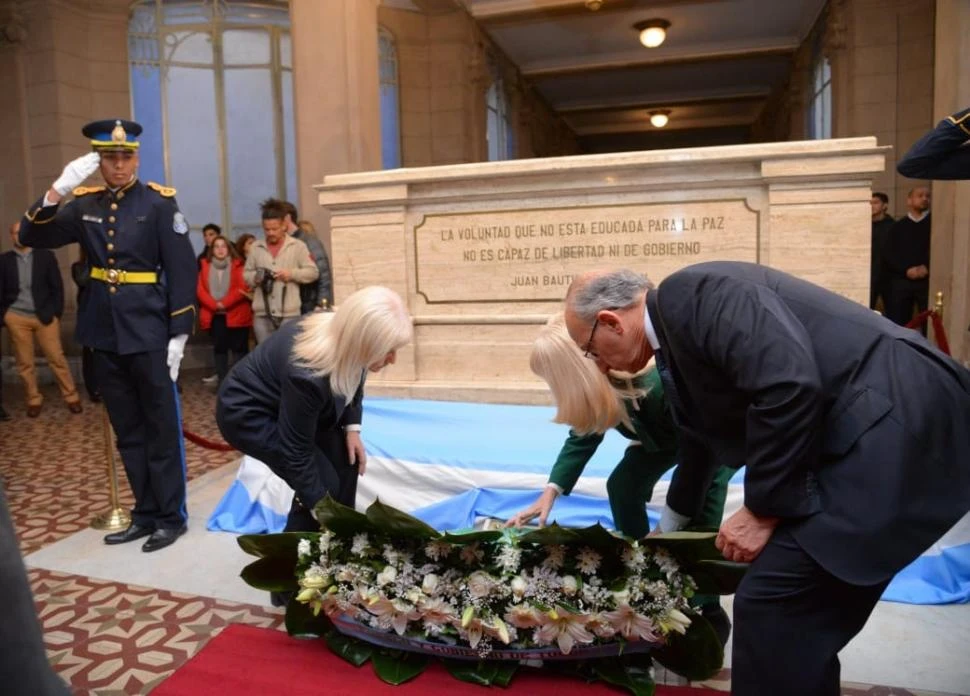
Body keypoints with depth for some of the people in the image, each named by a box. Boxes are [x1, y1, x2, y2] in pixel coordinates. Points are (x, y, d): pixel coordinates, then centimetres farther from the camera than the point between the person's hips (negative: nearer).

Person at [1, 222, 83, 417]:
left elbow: (57, 287, 2)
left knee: (57, 358, 1)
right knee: (24, 362, 7)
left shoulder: (46, 256, 2)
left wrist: (56, 313, -4)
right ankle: (34, 400, 18)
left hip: (45, 316, -1)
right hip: (16, 318, 1)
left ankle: (71, 397, 11)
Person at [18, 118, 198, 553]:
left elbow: (182, 269, -8)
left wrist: (179, 334, -13)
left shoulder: (159, 202, -5)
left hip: (149, 333, -5)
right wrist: (58, 191, -11)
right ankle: (145, 514, 24)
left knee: (161, 428, 3)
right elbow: (31, 238, 3)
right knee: (127, 432, 12)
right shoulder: (85, 205, 8)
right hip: (104, 335, 5)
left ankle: (171, 516, 14)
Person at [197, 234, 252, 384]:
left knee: (239, 348, 0)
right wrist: (214, 305, -12)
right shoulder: (205, 266, 10)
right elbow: (200, 290, 2)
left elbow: (243, 288, -10)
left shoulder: (238, 265, 0)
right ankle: (222, 382, 14)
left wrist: (224, 303, -15)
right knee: (219, 348, 8)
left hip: (236, 314, -3)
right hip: (215, 315, 3)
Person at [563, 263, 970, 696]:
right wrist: (665, 535, 46)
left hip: (895, 424, -10)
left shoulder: (690, 293, -12)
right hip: (876, 432, 10)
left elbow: (791, 385, -26)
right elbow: (701, 445, 32)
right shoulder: (679, 326, 18)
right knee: (800, 612, 14)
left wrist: (762, 510, -13)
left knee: (772, 606, -7)